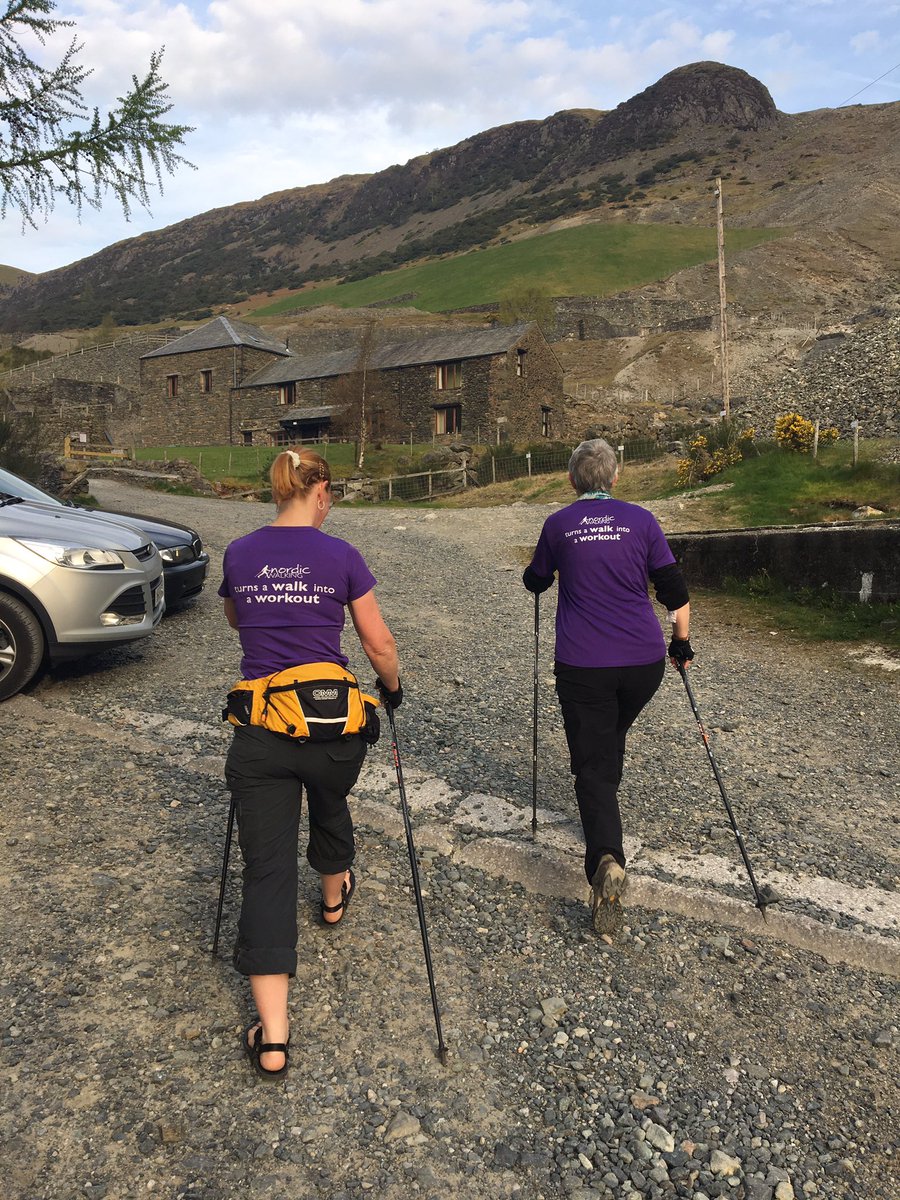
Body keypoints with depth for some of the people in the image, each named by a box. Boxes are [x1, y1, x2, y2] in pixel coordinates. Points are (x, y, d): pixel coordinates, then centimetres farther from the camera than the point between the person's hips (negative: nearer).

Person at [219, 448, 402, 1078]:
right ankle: (335, 896, 61)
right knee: (330, 808, 32)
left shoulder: (238, 554, 3)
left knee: (266, 870, 4)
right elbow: (379, 642, -1)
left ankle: (272, 1037, 3)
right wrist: (392, 686, 18)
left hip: (259, 727, 1)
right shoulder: (341, 556, -5)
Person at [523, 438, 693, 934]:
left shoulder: (558, 524, 1)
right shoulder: (639, 519, 2)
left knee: (593, 765, 1)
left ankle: (607, 859, -21)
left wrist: (534, 573, 38)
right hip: (644, 659, 3)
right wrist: (682, 639, 16)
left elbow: (535, 582, 16)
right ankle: (604, 817, 46)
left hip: (583, 664, -2)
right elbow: (672, 587, 2)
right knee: (614, 735, 28)